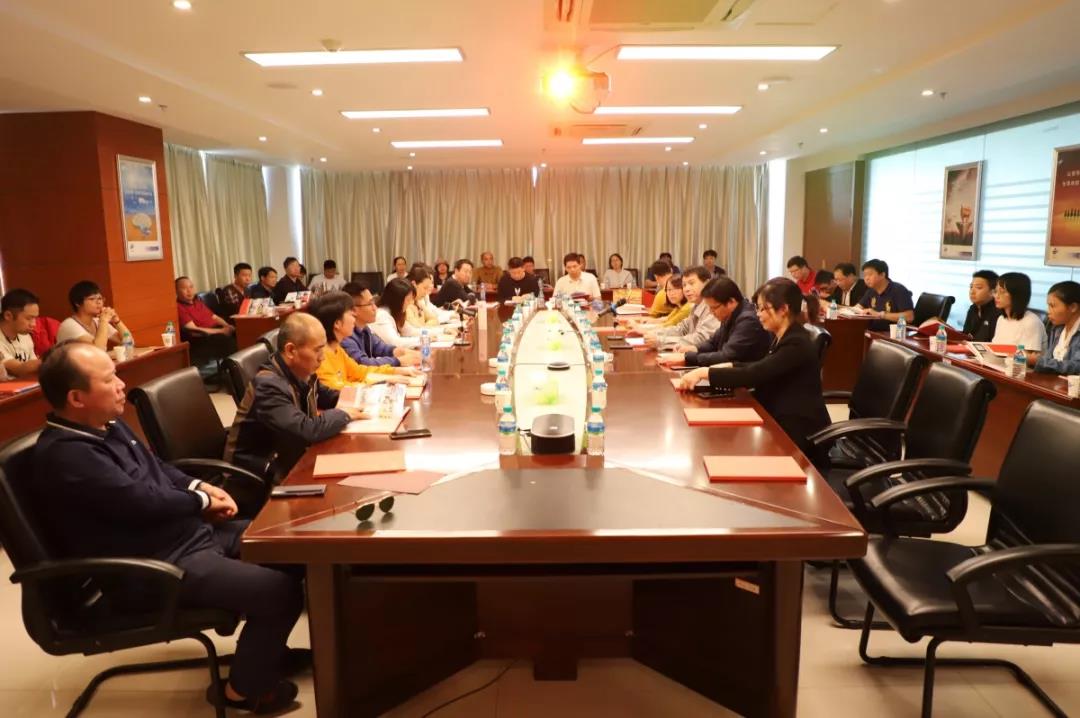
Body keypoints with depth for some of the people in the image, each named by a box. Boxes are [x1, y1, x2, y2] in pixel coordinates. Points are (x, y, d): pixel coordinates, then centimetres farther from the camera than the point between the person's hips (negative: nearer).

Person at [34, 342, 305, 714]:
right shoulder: (65, 455, -23)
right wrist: (203, 501, -7)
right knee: (281, 590, -20)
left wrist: (199, 486, 1)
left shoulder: (107, 423, 8)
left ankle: (265, 648, 29)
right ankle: (244, 688, 7)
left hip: (189, 532, 10)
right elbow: (143, 501, -25)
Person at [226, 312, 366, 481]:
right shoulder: (269, 386, -27)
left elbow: (327, 397, 17)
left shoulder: (302, 373, -3)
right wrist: (345, 414, -18)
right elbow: (307, 430, -34)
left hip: (291, 455, 7)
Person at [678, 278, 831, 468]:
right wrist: (728, 366, 4)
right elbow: (761, 368, 20)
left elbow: (753, 375, -26)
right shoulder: (783, 338, 7)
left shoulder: (796, 345, -22)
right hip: (782, 423, 8)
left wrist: (705, 372, -21)